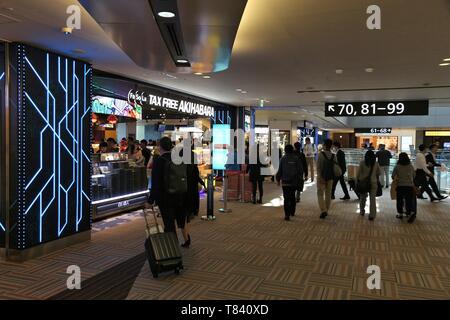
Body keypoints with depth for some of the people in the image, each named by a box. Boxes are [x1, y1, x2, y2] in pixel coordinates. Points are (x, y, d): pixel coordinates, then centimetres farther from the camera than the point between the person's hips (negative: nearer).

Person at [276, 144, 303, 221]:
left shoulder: (283, 159, -6)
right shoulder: (297, 159, -2)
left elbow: (280, 170, -4)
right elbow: (301, 170, -1)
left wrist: (278, 179, 7)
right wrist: (298, 177, 14)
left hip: (285, 182, -2)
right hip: (294, 181, 3)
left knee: (286, 198, -2)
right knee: (292, 197, 20)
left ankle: (287, 215, -10)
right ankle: (292, 212, 30)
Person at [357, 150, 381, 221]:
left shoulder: (362, 162, -8)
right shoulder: (376, 163, -1)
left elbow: (359, 173, -6)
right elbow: (379, 173, 10)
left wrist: (357, 180, 6)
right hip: (373, 182, 1)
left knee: (362, 198, 18)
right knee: (373, 199, 2)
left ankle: (362, 211, 31)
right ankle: (372, 215, -1)